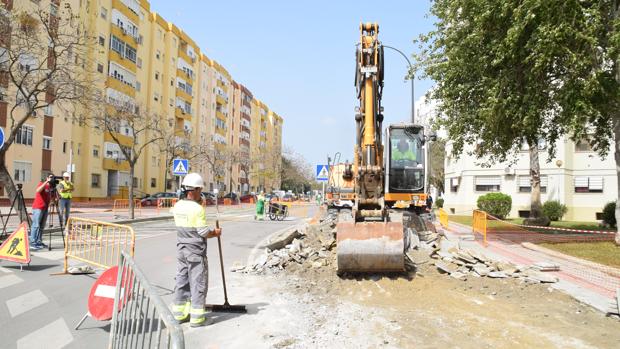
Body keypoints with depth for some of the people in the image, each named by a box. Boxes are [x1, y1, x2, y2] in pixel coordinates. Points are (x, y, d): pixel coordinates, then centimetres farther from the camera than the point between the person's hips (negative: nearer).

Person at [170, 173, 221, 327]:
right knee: (198, 284, 2)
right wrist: (216, 232, 2)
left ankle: (179, 313, 24)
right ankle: (196, 317, 8)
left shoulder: (177, 206, 3)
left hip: (181, 249, 7)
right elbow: (204, 232, -18)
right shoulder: (198, 209, -19)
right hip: (196, 252, -7)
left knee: (182, 281, 15)